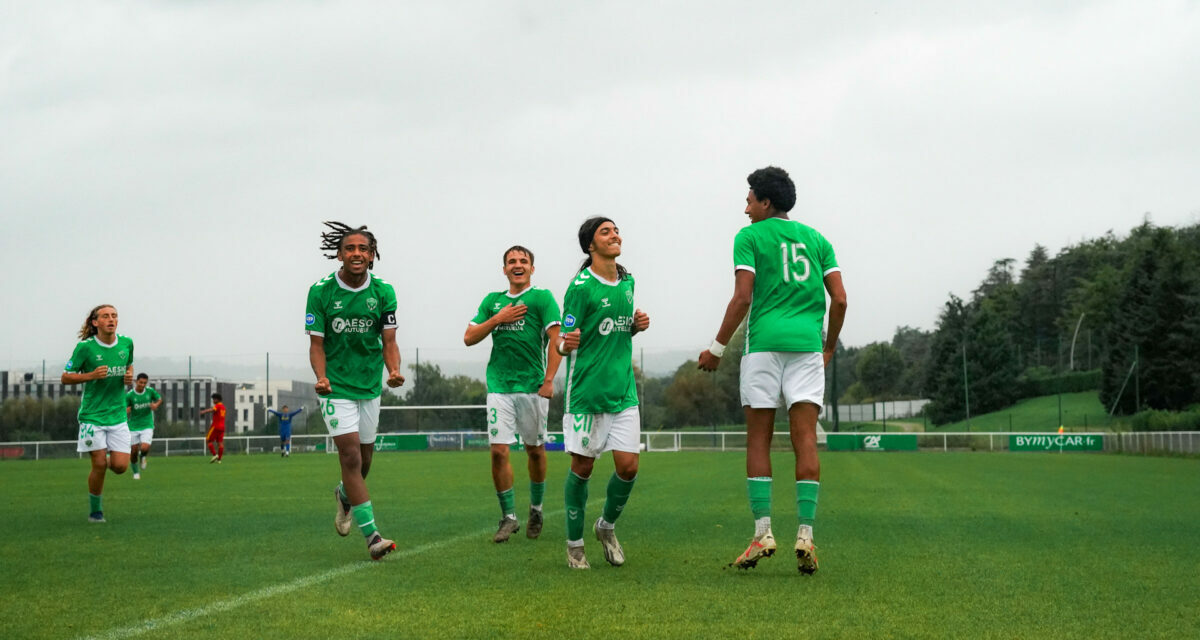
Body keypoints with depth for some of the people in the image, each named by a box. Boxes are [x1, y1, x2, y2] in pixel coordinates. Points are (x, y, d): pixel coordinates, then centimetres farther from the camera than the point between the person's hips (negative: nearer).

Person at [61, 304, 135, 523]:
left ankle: (107, 460, 31)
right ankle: (95, 510, 14)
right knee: (99, 465, -6)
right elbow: (66, 377, -2)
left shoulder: (126, 343, 2)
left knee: (120, 466, -6)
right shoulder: (85, 347, -9)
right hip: (92, 414, -3)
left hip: (118, 414, 3)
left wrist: (129, 376, 0)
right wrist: (91, 375, -18)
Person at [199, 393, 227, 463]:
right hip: (222, 427, 8)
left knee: (208, 440, 0)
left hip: (215, 426, -8)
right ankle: (219, 459, -1)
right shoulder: (223, 406, 17)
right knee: (220, 442, 2)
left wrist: (203, 411, -46)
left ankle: (215, 455, -11)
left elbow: (212, 409, -31)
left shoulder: (218, 406, -11)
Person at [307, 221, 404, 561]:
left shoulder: (383, 292, -2)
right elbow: (316, 344, -6)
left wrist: (394, 371, -21)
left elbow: (389, 342, -1)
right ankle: (372, 535, -14)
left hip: (370, 386, 3)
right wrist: (321, 377, -23)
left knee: (364, 458, 13)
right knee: (351, 455, -14)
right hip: (336, 388, -3)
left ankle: (345, 496, 48)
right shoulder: (321, 291, -8)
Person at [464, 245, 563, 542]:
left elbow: (556, 339, -6)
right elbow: (469, 338, 11)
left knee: (535, 450, 8)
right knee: (499, 451, -5)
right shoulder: (492, 301, 14)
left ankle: (536, 509, 27)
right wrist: (497, 319, -3)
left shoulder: (542, 298, 1)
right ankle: (508, 517, 5)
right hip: (499, 385, 3)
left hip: (532, 386, -2)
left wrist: (549, 380, -15)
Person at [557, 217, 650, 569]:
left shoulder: (627, 281, 11)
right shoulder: (581, 286, -9)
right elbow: (563, 343, -9)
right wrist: (566, 343, -32)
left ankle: (607, 526, 24)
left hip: (624, 391, 5)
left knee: (628, 466, -2)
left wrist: (638, 325, 3)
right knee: (582, 467, 2)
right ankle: (574, 542, 17)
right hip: (587, 391, -5)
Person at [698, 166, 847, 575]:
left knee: (758, 440, 3)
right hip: (807, 343, 3)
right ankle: (805, 534, -7)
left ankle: (763, 533, -3)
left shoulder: (749, 237, 4)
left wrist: (717, 348, 1)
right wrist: (830, 346, 22)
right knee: (805, 440, 0)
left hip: (765, 342, -3)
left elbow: (742, 298, -6)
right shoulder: (816, 239, 17)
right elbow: (839, 299, 9)